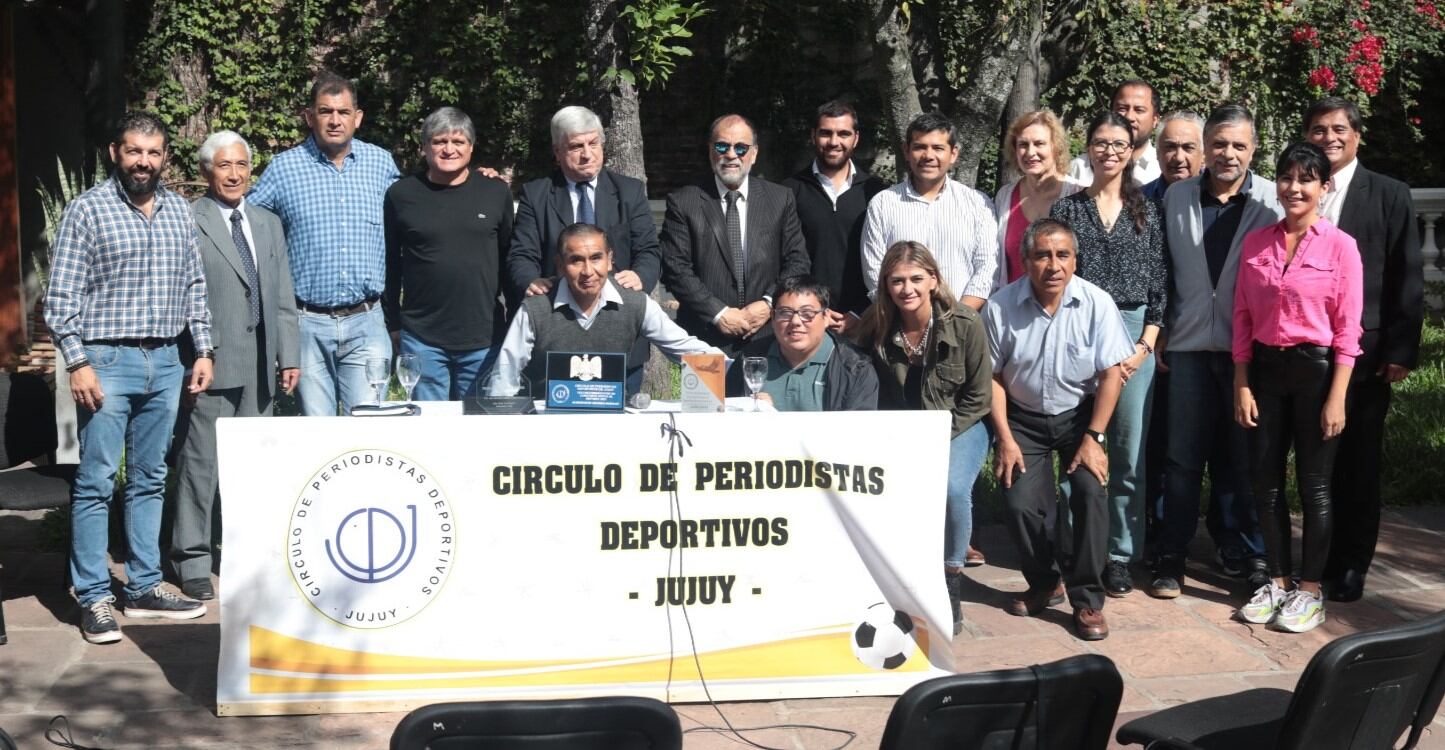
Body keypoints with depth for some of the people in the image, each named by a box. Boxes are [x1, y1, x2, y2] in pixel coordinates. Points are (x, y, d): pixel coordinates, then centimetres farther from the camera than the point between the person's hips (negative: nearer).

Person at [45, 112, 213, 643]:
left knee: (150, 480, 11)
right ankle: (93, 598, 3)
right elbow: (62, 295, -7)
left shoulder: (179, 212, 10)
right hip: (107, 360, -5)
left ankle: (144, 587, 19)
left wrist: (204, 350, 9)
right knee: (96, 482, -3)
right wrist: (77, 363, -13)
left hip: (165, 362, 5)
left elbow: (193, 287, 16)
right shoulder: (87, 210, -4)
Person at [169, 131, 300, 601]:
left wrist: (289, 354, 9)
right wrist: (190, 361, -12)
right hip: (211, 364, -6)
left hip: (260, 366, 6)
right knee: (201, 462, -2)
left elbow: (283, 297, 16)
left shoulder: (268, 223, 17)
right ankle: (192, 561, 6)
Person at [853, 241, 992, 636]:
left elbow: (977, 399, -7)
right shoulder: (876, 329, -8)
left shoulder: (966, 324, -14)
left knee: (953, 488, -31)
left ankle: (951, 585, -10)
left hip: (958, 427, -2)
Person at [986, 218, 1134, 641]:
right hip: (1024, 419, 1)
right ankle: (1045, 582, 17)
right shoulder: (1001, 307, -13)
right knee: (1019, 503, -11)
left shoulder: (1097, 304, -14)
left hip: (1079, 414, -1)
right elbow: (993, 376, -5)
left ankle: (1087, 599, -8)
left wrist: (1093, 438, -15)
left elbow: (1110, 374, -11)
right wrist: (1005, 438, -8)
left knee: (1091, 489, -21)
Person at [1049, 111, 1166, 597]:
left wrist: (1145, 344, -3)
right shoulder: (1067, 209, 6)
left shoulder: (1146, 211, 10)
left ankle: (1122, 555, 8)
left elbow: (1159, 284, 7)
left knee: (1130, 453, 1)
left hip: (1135, 336, 1)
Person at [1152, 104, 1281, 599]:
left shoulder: (1272, 202, -3)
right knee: (1183, 456, 4)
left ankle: (1246, 552, 21)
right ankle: (1172, 555, 12)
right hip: (1191, 345, 2)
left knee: (1244, 457, 8)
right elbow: (1164, 270, 9)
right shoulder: (1176, 198, 5)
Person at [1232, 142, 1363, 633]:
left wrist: (1337, 398, -11)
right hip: (1265, 370, 4)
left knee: (1314, 484, 3)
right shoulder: (1255, 243, 5)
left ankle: (1310, 590, 14)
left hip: (1316, 369, -4)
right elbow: (1243, 318, 7)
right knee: (1265, 479, 7)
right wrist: (1242, 385, 2)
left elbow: (1347, 329, -7)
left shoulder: (1340, 246, -6)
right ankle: (1278, 581, 21)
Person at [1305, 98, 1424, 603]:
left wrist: (1401, 350, -7)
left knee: (1358, 462, 6)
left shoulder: (1390, 196, 2)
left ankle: (1350, 567, 16)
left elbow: (1407, 279, 0)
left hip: (1364, 350, -1)